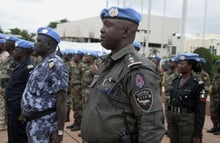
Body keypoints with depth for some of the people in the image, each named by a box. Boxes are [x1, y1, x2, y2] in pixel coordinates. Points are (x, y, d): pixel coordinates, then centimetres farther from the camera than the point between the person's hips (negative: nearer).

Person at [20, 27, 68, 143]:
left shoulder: (55, 65, -18)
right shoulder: (42, 64, 11)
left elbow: (61, 101, -21)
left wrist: (59, 131, -21)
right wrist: (26, 112, 20)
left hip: (44, 123, -9)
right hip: (32, 121, 9)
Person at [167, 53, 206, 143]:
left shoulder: (197, 84, -11)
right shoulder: (175, 81, 7)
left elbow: (200, 111, -11)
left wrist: (198, 133, -12)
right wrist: (169, 122, 13)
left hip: (187, 120, -6)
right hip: (172, 117, 6)